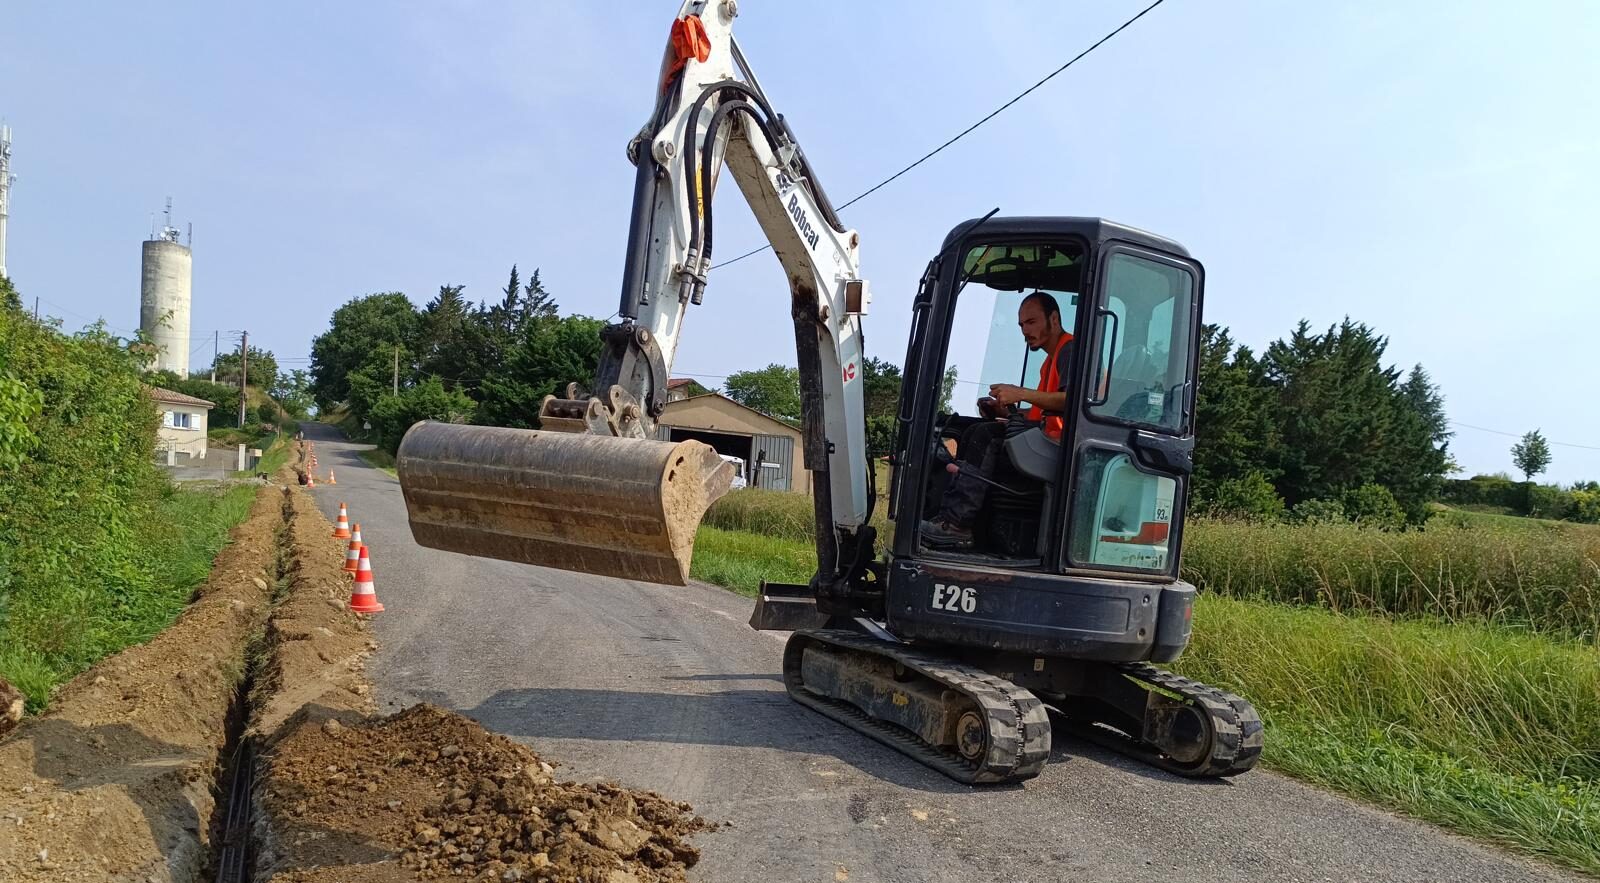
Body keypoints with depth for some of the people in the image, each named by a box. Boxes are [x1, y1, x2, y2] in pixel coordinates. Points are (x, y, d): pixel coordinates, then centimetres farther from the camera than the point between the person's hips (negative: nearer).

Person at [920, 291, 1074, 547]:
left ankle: (955, 521, -28)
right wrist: (1004, 410, 7)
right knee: (976, 433, -1)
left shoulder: (1070, 349, -4)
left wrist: (1021, 394, -23)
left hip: (1062, 443, -10)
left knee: (986, 435, -24)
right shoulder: (1051, 360, 28)